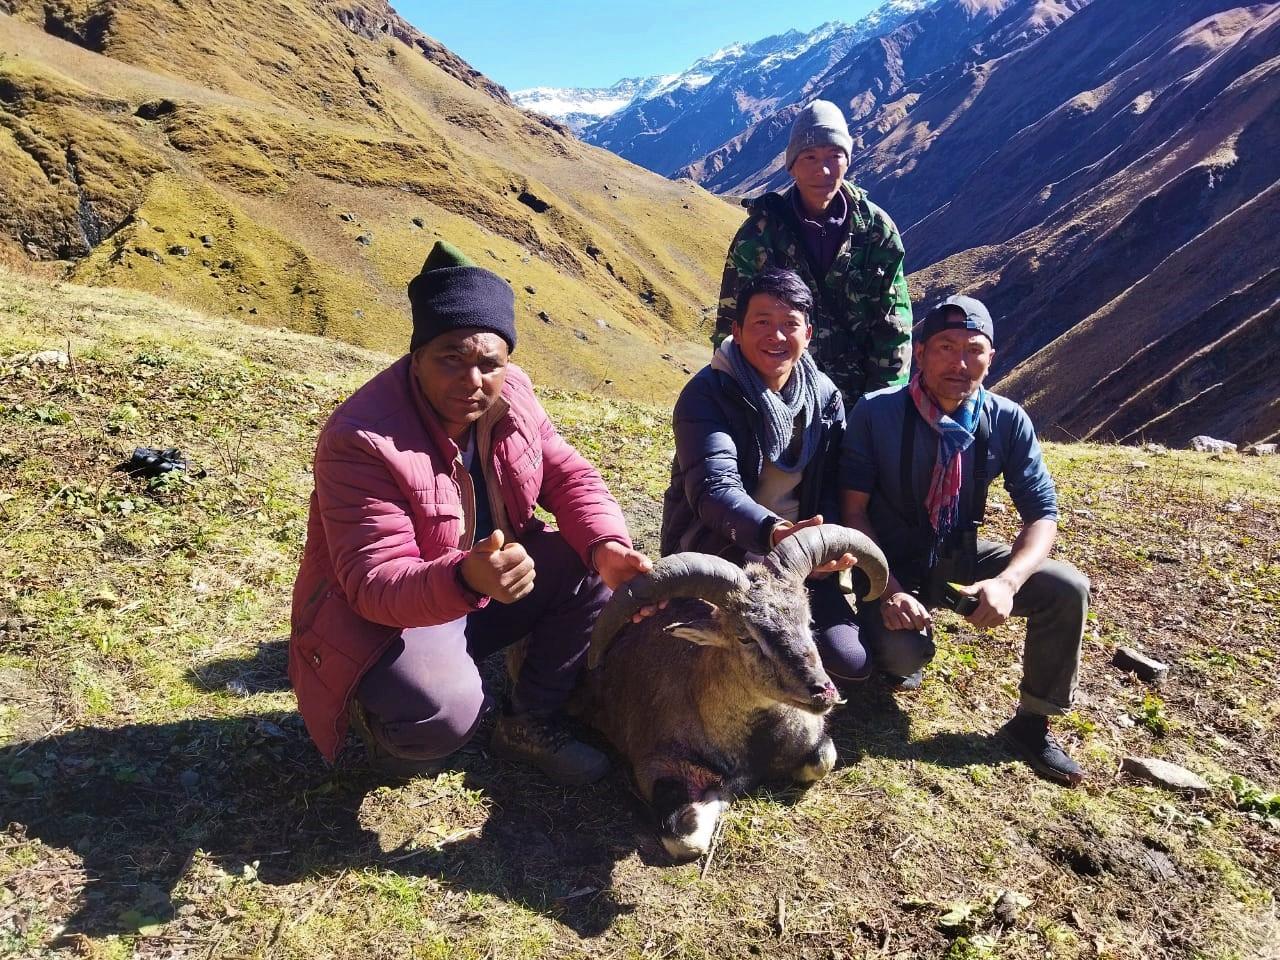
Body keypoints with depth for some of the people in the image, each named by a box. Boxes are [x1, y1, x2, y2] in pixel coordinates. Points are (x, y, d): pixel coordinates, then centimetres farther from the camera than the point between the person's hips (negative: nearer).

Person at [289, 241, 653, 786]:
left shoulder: (509, 394, -9)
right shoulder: (362, 440, -30)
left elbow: (568, 475, -4)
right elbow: (375, 583, -32)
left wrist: (607, 547, -25)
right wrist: (466, 579, -53)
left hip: (488, 583, 7)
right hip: (377, 617, -6)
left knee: (593, 572, -12)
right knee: (446, 712, -34)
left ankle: (529, 722, 7)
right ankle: (374, 711, 6)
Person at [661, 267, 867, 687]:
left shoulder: (825, 396, 3)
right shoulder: (707, 394, -14)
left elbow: (830, 490, 1)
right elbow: (714, 488, -29)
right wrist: (774, 532, -48)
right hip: (720, 555, -4)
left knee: (849, 663, -9)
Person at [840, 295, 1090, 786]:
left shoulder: (1007, 420, -10)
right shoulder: (875, 413, -18)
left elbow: (1042, 513, -9)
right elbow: (854, 511, -15)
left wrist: (1007, 581, -28)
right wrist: (889, 589, -28)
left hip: (961, 557, 4)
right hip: (893, 562, -3)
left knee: (1067, 588, -17)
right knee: (904, 652, -30)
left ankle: (1033, 721, 4)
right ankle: (897, 647, 12)